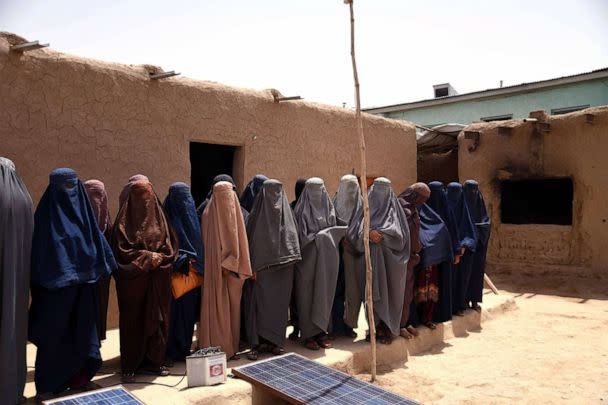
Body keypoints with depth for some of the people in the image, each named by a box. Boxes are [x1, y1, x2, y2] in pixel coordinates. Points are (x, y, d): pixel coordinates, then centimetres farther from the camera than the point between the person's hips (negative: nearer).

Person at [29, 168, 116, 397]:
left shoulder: (82, 210, 9)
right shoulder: (47, 213, -5)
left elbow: (96, 240, 11)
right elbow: (40, 250, -9)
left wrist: (102, 267, 4)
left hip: (83, 285, 5)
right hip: (56, 286, -5)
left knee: (82, 331, 10)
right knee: (54, 332, 2)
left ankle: (78, 377, 23)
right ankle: (48, 386, 14)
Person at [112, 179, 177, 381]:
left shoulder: (158, 216, 10)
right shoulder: (125, 219, -2)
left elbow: (170, 244, 9)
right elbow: (122, 249, -9)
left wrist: (160, 257, -9)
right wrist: (148, 257, -13)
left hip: (158, 280, 4)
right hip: (133, 278, -4)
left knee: (157, 318, 6)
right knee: (133, 319, 2)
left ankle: (153, 361, 18)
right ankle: (130, 366, 12)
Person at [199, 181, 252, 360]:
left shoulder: (235, 212, 8)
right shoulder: (209, 214, 0)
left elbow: (239, 240, 5)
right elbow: (207, 242, -3)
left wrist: (231, 263, -2)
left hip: (233, 267, 3)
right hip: (215, 268, -3)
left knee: (232, 305, 6)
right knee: (216, 306, -1)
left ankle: (230, 345, 15)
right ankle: (215, 347, 6)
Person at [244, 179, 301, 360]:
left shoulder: (286, 213, 9)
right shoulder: (258, 213, 0)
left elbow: (292, 236, 9)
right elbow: (251, 238, -4)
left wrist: (289, 257, -4)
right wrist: (252, 266, -11)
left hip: (282, 268, 3)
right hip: (261, 268, -3)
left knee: (279, 303, 6)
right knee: (258, 302, -5)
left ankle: (274, 341, 17)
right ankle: (257, 343, 3)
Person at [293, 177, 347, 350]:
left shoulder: (328, 208, 10)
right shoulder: (301, 210, -4)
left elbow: (333, 230, 11)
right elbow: (301, 236, -10)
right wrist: (321, 235, -17)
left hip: (325, 260, 4)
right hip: (307, 258, -4)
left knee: (324, 294, 7)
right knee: (307, 295, 1)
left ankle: (321, 331, 17)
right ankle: (308, 334, 9)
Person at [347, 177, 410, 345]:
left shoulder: (394, 208, 8)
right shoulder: (366, 208, 12)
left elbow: (399, 232, -5)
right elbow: (354, 229, 0)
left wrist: (379, 233, -15)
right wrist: (369, 233, -17)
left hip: (389, 259, -1)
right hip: (369, 258, 1)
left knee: (388, 292, -1)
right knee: (372, 293, 0)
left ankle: (387, 329, 8)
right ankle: (375, 328, 10)